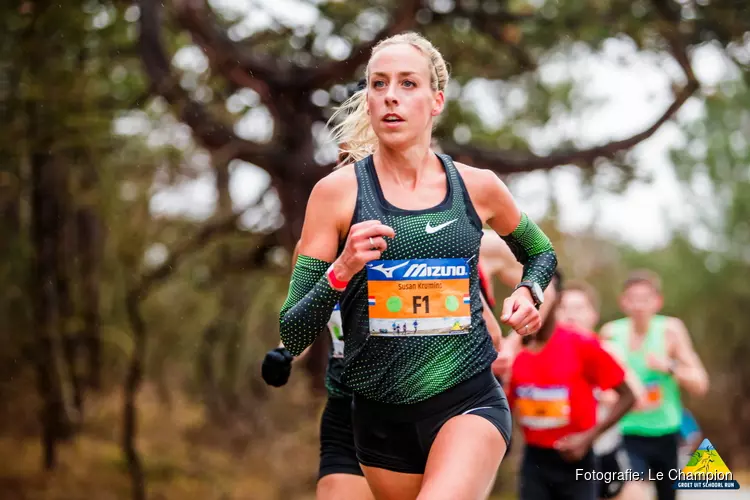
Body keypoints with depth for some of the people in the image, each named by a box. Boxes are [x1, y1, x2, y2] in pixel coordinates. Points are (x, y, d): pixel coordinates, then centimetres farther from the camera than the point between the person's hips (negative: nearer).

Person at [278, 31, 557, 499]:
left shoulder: (478, 187, 2)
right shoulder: (338, 192, -4)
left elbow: (542, 253, 24)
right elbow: (292, 335, -5)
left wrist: (528, 293, 3)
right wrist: (342, 271, -21)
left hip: (470, 404, -1)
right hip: (381, 418, 1)